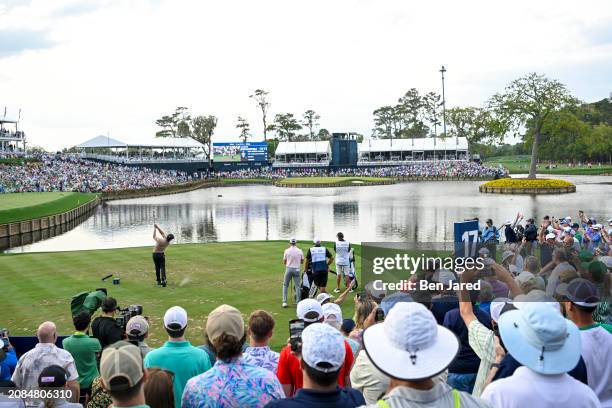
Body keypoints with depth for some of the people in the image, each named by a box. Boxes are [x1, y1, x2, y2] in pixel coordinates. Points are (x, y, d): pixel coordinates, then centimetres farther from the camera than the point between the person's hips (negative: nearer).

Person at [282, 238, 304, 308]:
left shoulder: (287, 251, -5)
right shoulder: (300, 251, 0)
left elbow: (284, 262, 2)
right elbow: (302, 261, 8)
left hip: (289, 268, -1)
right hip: (297, 269, 1)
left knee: (285, 285, 9)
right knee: (297, 286, 8)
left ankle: (284, 302, 3)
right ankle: (298, 302, 6)